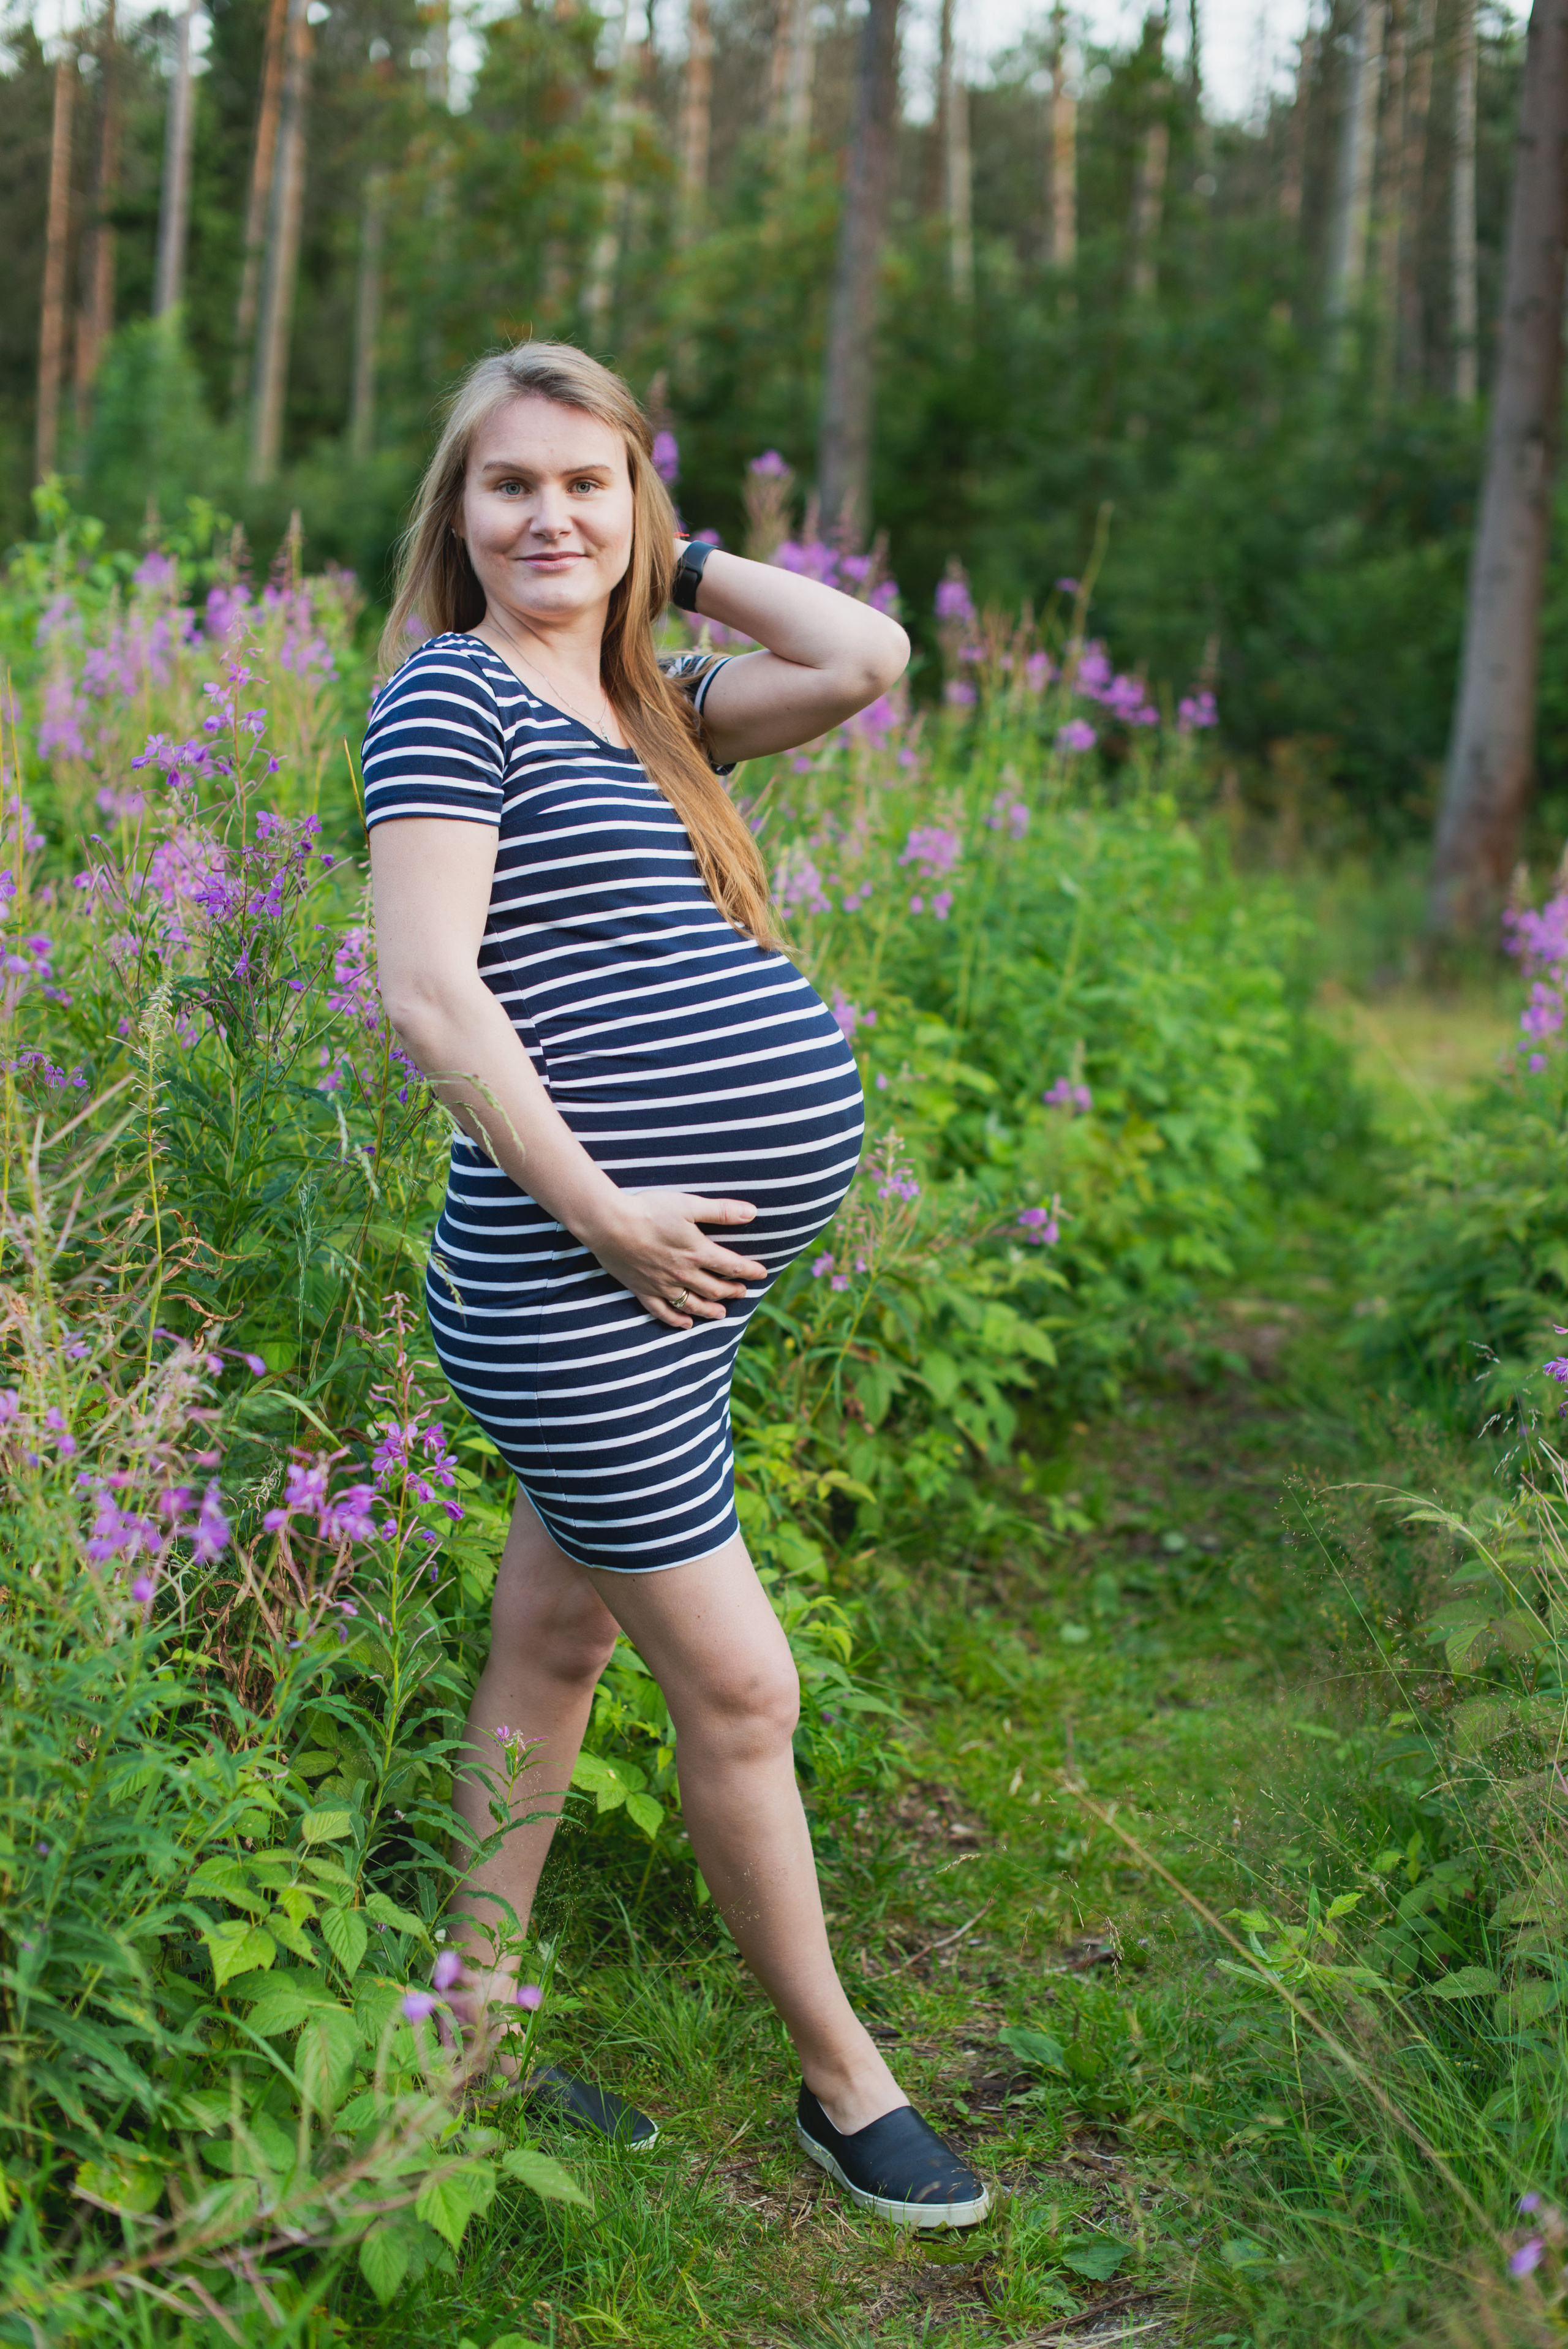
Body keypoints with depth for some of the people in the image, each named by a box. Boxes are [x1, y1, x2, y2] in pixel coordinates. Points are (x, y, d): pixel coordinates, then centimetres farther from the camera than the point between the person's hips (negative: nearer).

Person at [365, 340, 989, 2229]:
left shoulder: (647, 702, 16)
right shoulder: (455, 690, -8)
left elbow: (866, 658, 6)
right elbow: (427, 990, -17)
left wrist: (676, 566, 10)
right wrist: (599, 1210, -19)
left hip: (692, 1263, 8)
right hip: (583, 1279, -8)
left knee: (556, 1638, 16)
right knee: (738, 1685, 0)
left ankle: (480, 2022, 30)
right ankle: (842, 2079, 17)